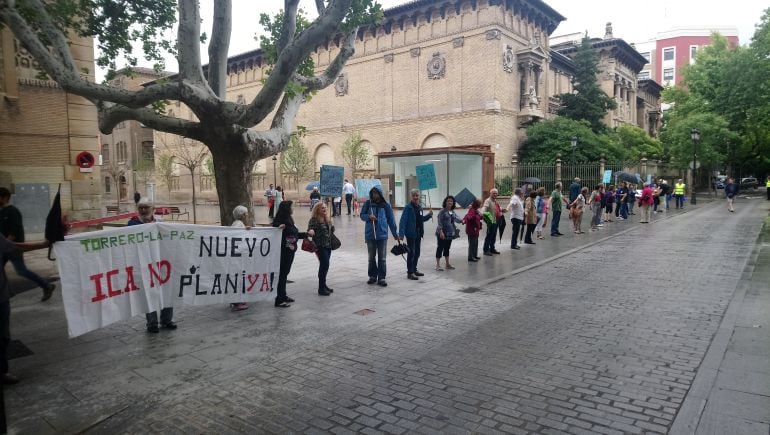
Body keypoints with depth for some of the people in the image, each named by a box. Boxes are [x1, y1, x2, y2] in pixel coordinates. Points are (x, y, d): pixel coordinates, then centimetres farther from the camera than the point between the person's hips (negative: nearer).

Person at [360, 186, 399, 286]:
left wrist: (395, 234, 6)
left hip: (382, 234, -1)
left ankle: (381, 278, 8)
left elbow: (391, 220, 4)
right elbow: (362, 215, 6)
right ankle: (372, 276, 24)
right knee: (371, 257, 12)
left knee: (382, 258, 2)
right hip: (370, 234, 1)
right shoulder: (368, 203, 1)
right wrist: (369, 216, -17)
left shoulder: (386, 205, -1)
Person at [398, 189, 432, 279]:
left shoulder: (419, 207, 10)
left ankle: (414, 270, 29)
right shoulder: (408, 207, -13)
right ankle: (409, 273, 5)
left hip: (418, 233, 8)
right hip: (411, 233, -8)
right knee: (411, 253, -3)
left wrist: (429, 215, 6)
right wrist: (401, 233, -27)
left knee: (417, 252, 16)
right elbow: (403, 221, -19)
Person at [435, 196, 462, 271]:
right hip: (442, 233, -7)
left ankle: (447, 264, 25)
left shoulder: (452, 211, 12)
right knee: (440, 248, -3)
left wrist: (461, 221, -15)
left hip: (450, 233, 7)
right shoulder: (442, 211, -10)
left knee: (447, 248, 16)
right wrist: (441, 232, -23)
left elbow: (456, 219, 7)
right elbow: (439, 222, -15)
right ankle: (438, 265, 1)